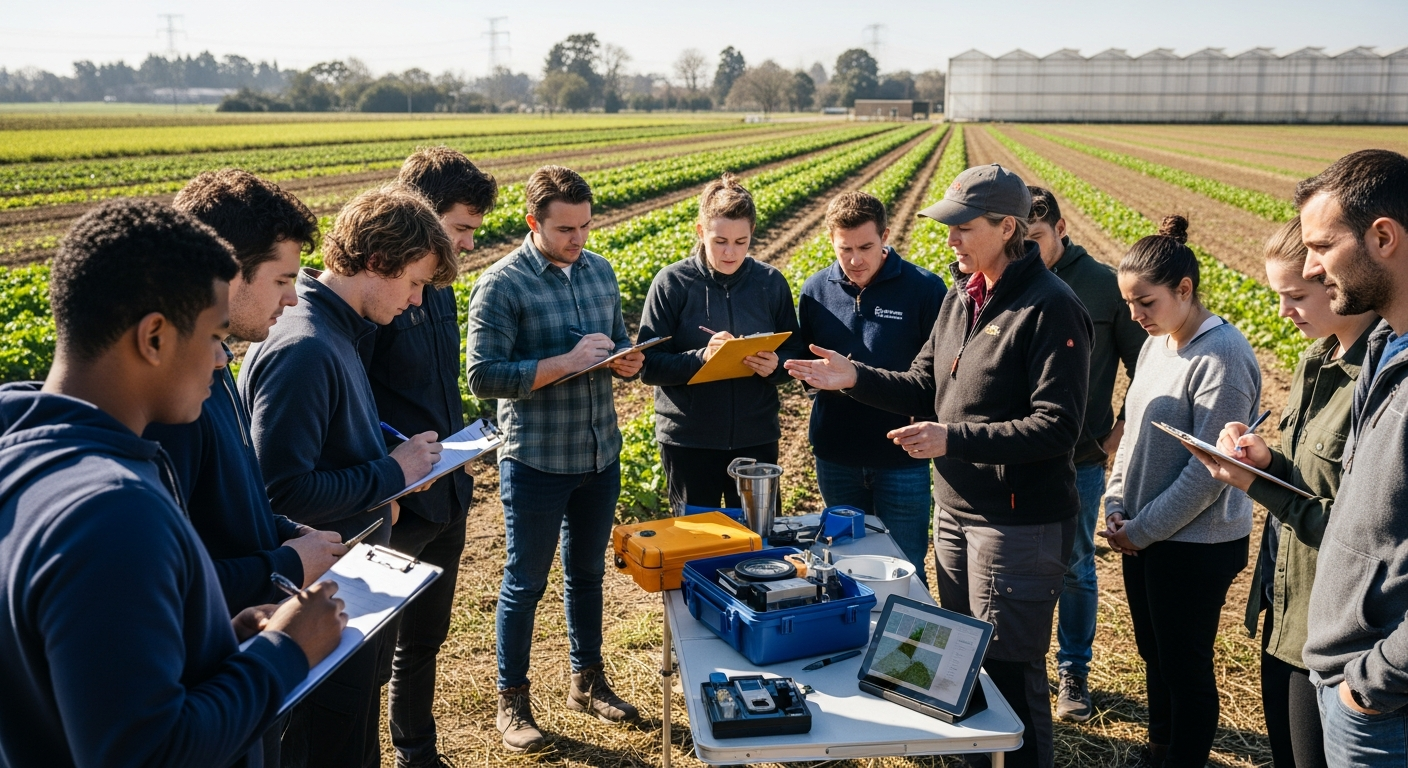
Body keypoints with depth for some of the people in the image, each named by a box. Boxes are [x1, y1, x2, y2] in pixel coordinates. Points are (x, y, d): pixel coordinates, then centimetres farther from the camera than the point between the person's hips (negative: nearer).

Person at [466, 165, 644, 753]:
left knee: (587, 572, 20)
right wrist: (567, 361, -26)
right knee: (526, 583, 9)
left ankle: (588, 681, 38)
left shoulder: (599, 269, 5)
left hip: (601, 456, 6)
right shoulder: (502, 284, -14)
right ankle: (512, 701, 27)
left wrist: (627, 361, -7)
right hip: (537, 463, -6)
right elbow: (483, 376, -19)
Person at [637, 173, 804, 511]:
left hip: (757, 440, 2)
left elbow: (795, 353, 6)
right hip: (689, 442, -2)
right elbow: (649, 366, -9)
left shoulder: (771, 282, -1)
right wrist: (701, 358, -25)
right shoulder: (672, 283, -7)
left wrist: (775, 366, -16)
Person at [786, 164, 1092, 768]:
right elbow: (926, 388, 13)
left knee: (1009, 674, 3)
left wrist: (954, 439, -29)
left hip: (1020, 523, -8)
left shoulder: (1050, 308, -18)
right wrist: (855, 378, -1)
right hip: (954, 509, 8)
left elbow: (1057, 427, -23)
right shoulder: (960, 296, 8)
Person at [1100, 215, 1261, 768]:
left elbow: (1209, 468, -20)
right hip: (1142, 536, 8)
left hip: (1195, 544, -8)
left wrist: (1143, 529, -15)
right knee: (1154, 652, 21)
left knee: (1184, 664, 7)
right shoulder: (1157, 343, 6)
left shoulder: (1222, 355, -19)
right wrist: (1116, 505, 1)